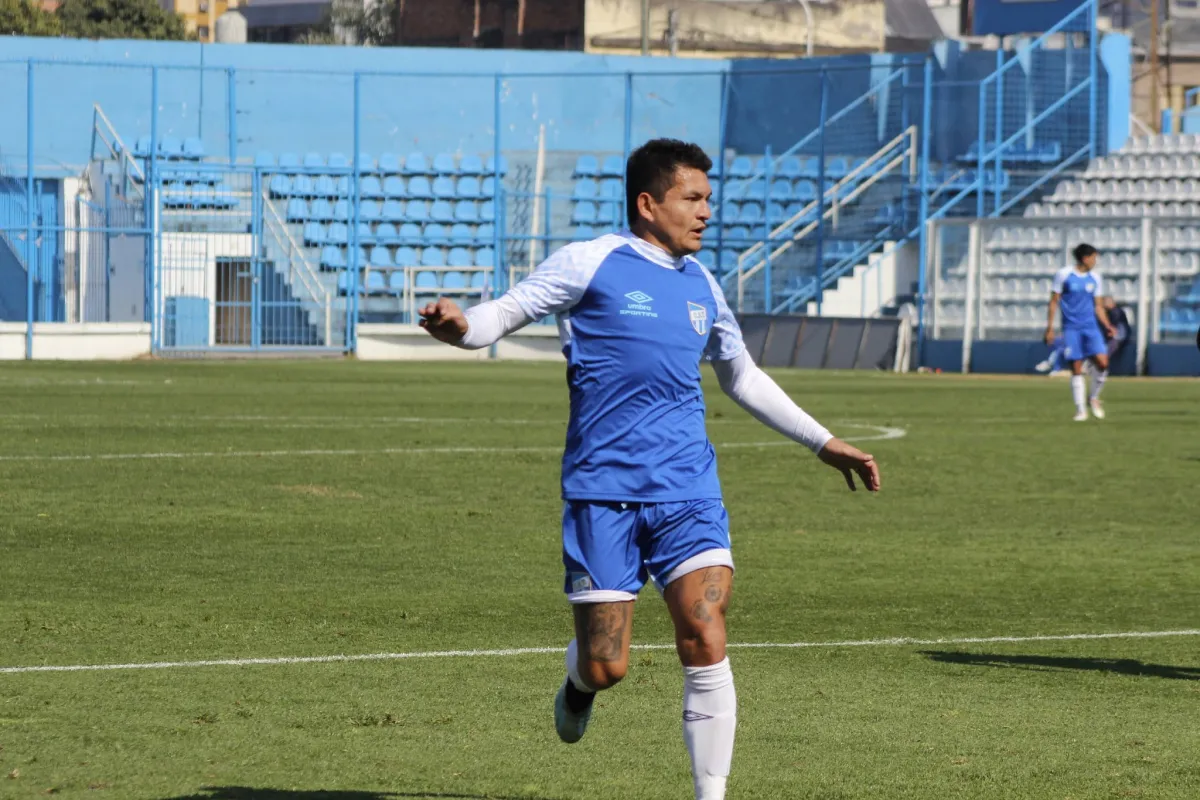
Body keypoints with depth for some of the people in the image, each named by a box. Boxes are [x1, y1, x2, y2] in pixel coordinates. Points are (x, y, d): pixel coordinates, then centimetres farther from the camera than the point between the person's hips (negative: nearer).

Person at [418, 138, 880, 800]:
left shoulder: (701, 286, 15)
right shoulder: (590, 263, -1)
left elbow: (743, 378, 29)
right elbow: (504, 313, -1)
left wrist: (824, 442, 30)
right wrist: (461, 325, -25)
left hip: (688, 490, 4)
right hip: (604, 490, -4)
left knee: (705, 642, -13)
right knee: (605, 667, -2)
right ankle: (578, 680, 37)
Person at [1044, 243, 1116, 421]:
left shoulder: (1094, 279, 9)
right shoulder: (1063, 275, -1)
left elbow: (1098, 306, 14)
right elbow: (1054, 301, 3)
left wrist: (1107, 326, 1)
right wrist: (1050, 326, -2)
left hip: (1091, 326, 3)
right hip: (1071, 328, -3)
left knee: (1102, 362, -13)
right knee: (1076, 369, -4)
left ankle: (1094, 398, 10)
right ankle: (1080, 409, 4)